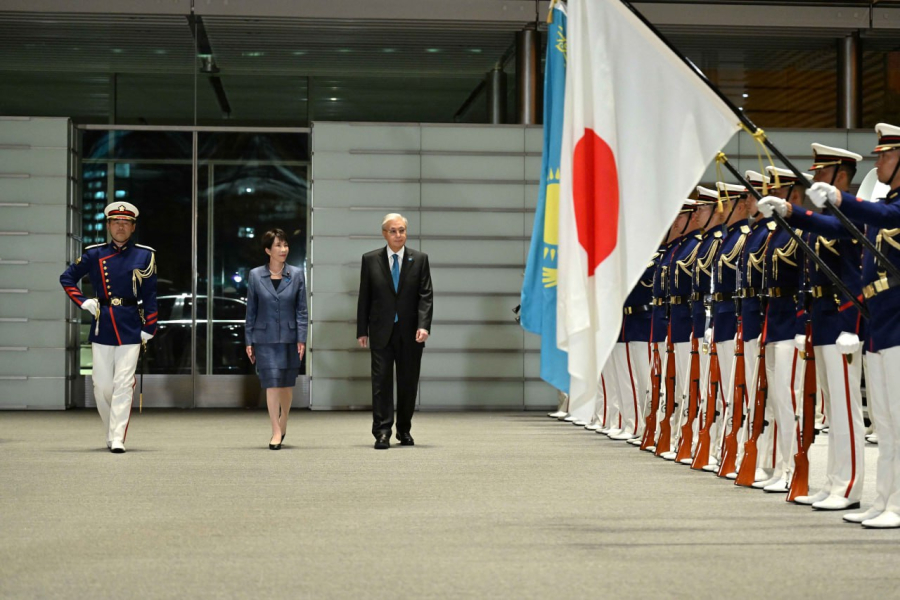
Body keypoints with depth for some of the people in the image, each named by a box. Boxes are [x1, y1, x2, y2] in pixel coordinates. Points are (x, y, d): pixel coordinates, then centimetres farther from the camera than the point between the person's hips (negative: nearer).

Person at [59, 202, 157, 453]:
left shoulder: (145, 256, 3)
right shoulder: (94, 254, 4)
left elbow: (150, 295, 4)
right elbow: (67, 278, 13)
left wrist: (149, 329, -1)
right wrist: (83, 302, 0)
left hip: (131, 328, -1)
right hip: (102, 326, 1)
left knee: (123, 385, -7)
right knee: (102, 386, 3)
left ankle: (118, 439, -6)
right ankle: (112, 431, 23)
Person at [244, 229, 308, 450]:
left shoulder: (296, 274, 1)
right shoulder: (256, 276, 1)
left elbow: (301, 309, 1)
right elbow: (251, 310, 4)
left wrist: (301, 339, -5)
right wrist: (249, 341, 2)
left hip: (289, 338, 1)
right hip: (265, 338, -1)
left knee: (287, 384, 10)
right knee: (272, 383, -8)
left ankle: (283, 422, 33)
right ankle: (276, 432, -5)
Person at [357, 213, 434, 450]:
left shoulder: (419, 259, 4)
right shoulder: (370, 260, 4)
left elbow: (426, 295, -2)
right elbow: (364, 297, 5)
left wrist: (423, 325, -15)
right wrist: (362, 331, 1)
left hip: (410, 332, 1)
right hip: (381, 332, -1)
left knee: (408, 382, 6)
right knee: (381, 381, -4)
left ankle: (404, 430, 19)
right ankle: (382, 432, -4)